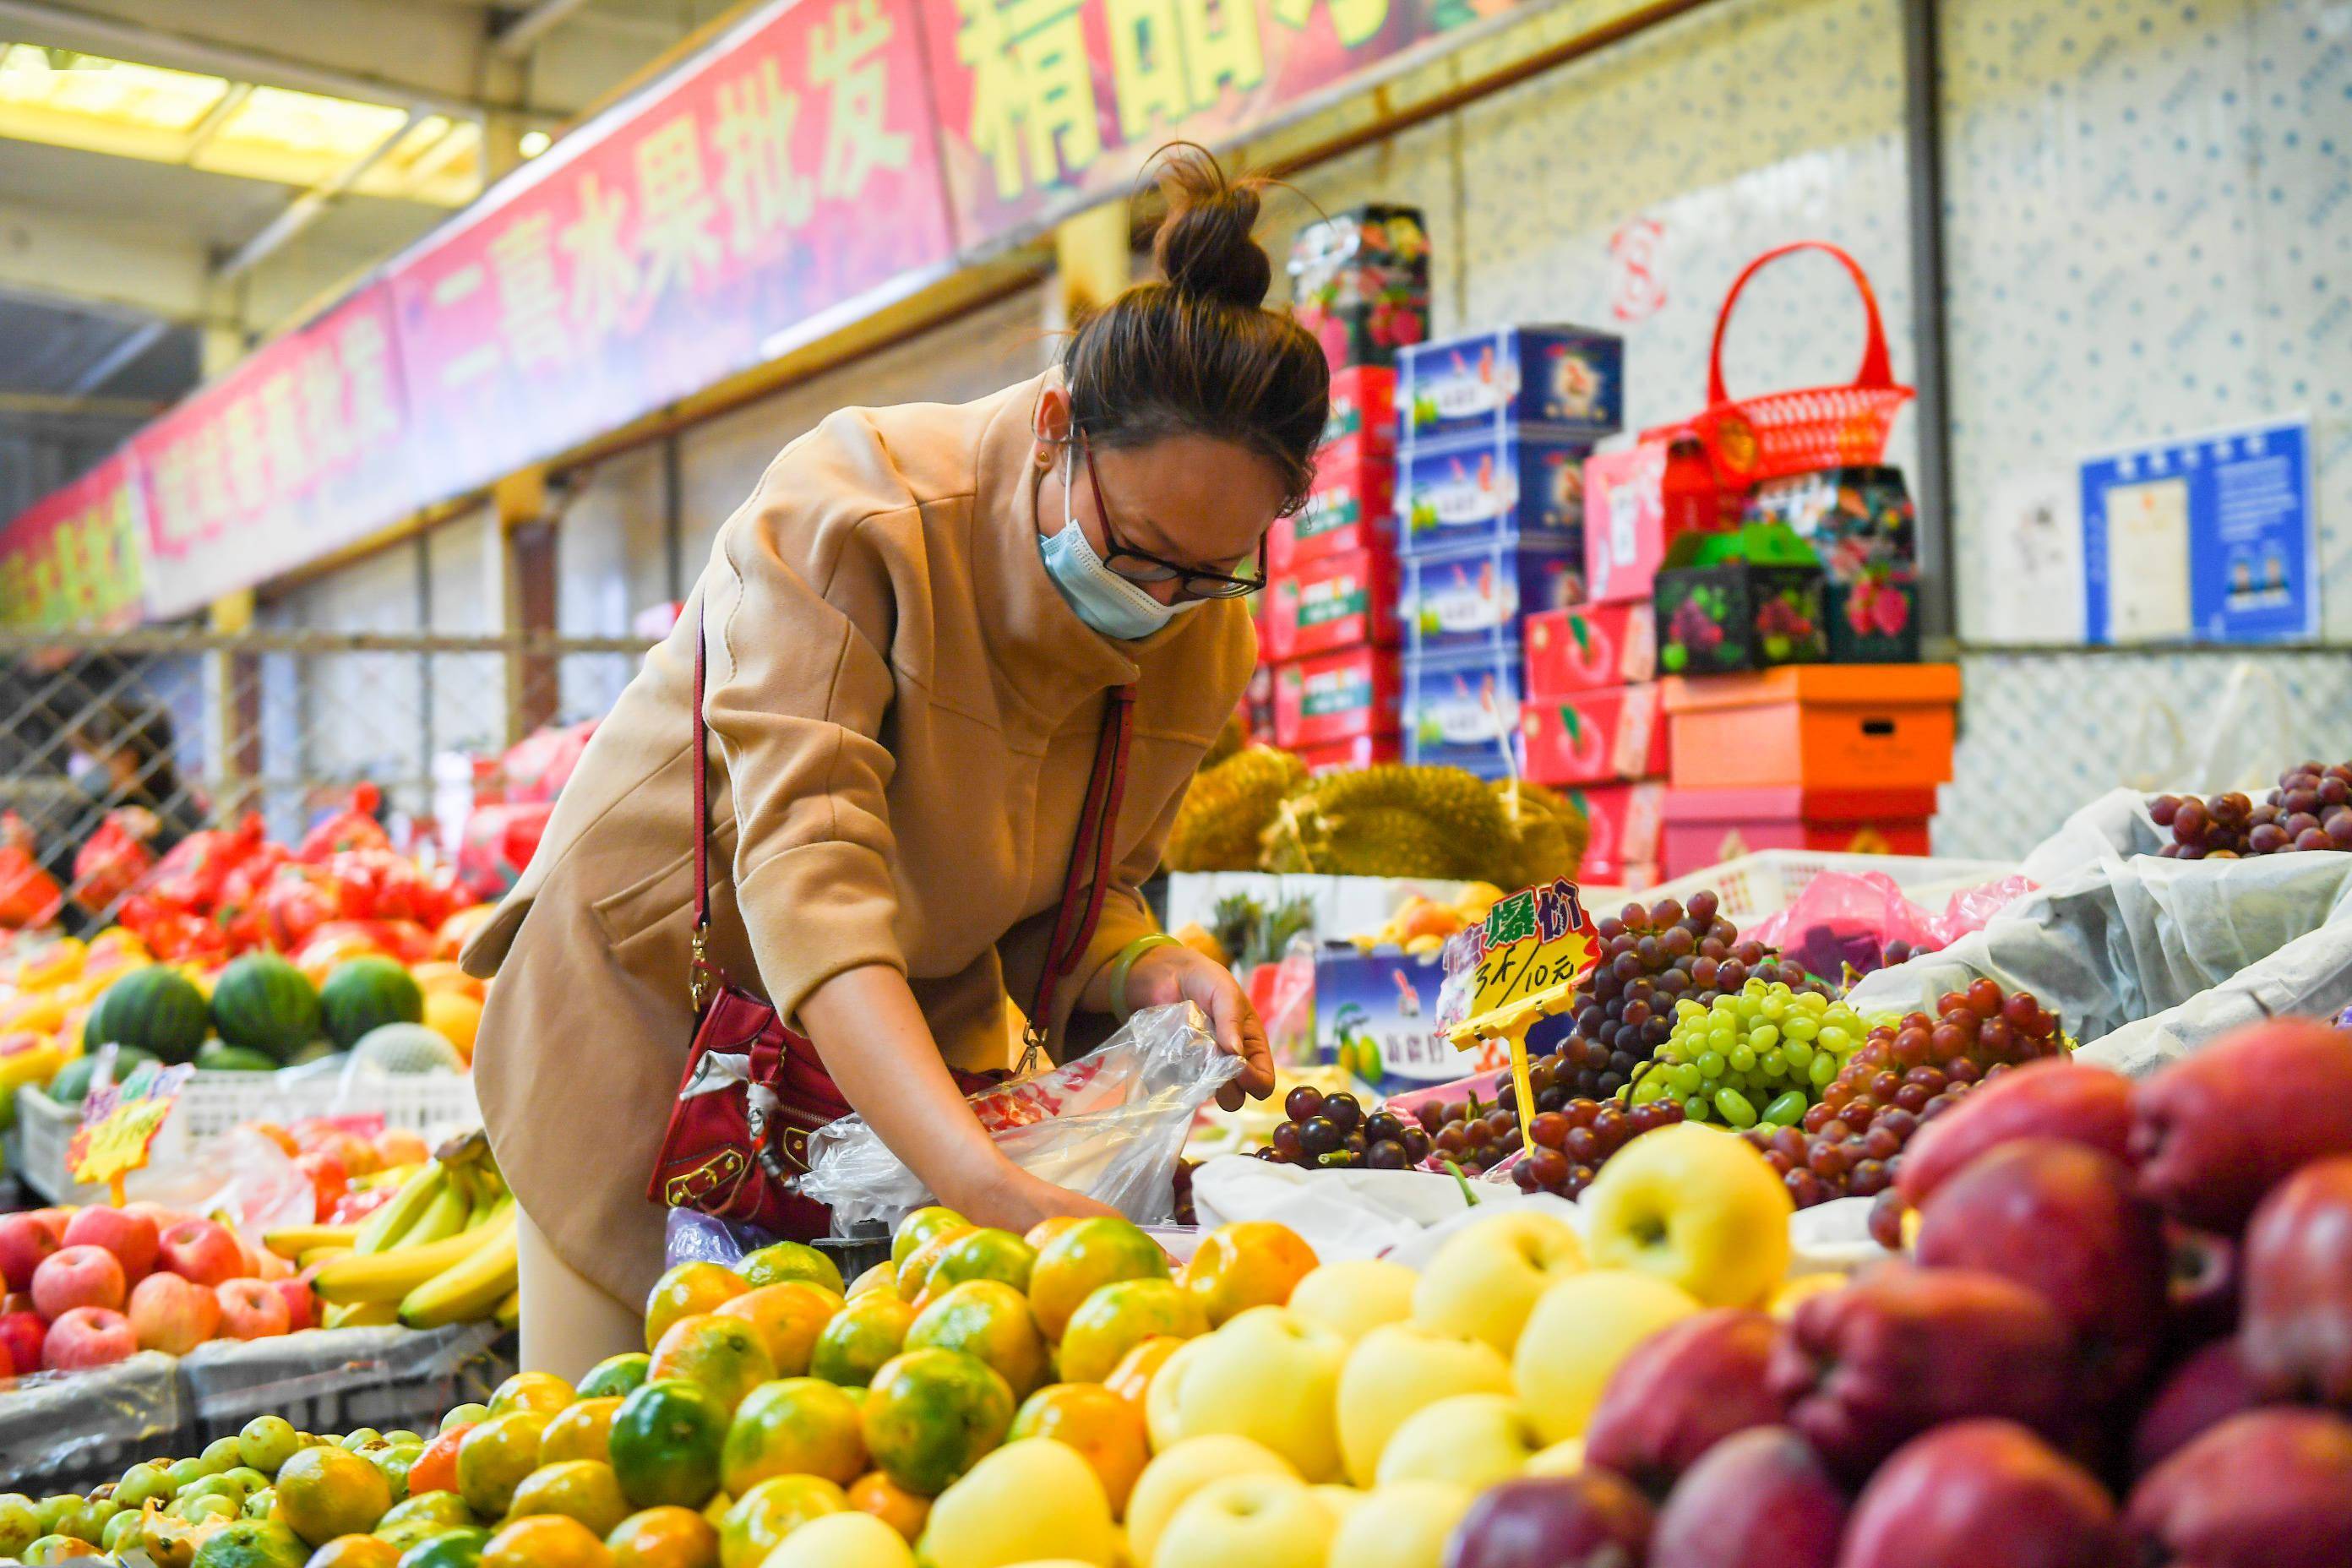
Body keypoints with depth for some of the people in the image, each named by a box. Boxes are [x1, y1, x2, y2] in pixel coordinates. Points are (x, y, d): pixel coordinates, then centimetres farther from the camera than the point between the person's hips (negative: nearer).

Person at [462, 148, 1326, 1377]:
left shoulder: (1206, 642, -10)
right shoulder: (853, 512, -28)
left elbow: (1056, 906, -1)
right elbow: (804, 872, -40)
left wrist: (1149, 976, -25)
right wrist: (981, 1181, -51)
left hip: (907, 1052, 4)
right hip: (655, 1006, -4)